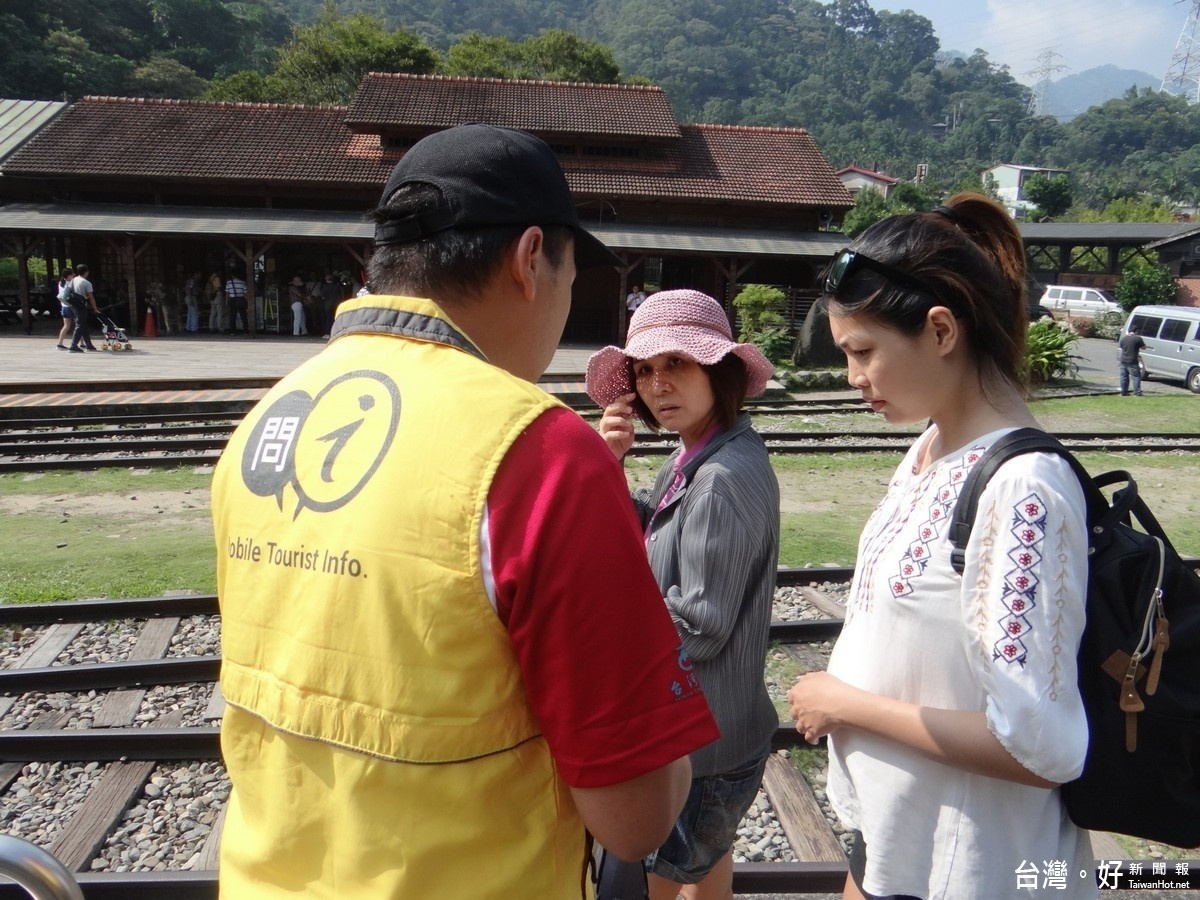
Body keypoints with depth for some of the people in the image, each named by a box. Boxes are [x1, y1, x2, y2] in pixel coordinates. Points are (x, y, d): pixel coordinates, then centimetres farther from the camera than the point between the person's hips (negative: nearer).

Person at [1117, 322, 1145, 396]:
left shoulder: (1123, 338, 4)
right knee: (1136, 377, 2)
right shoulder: (1138, 338, -10)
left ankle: (1123, 392, 13)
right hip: (1132, 362, -5)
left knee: (1124, 377, 11)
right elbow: (1144, 347, 1)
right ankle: (1137, 392, -2)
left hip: (1123, 361, 5)